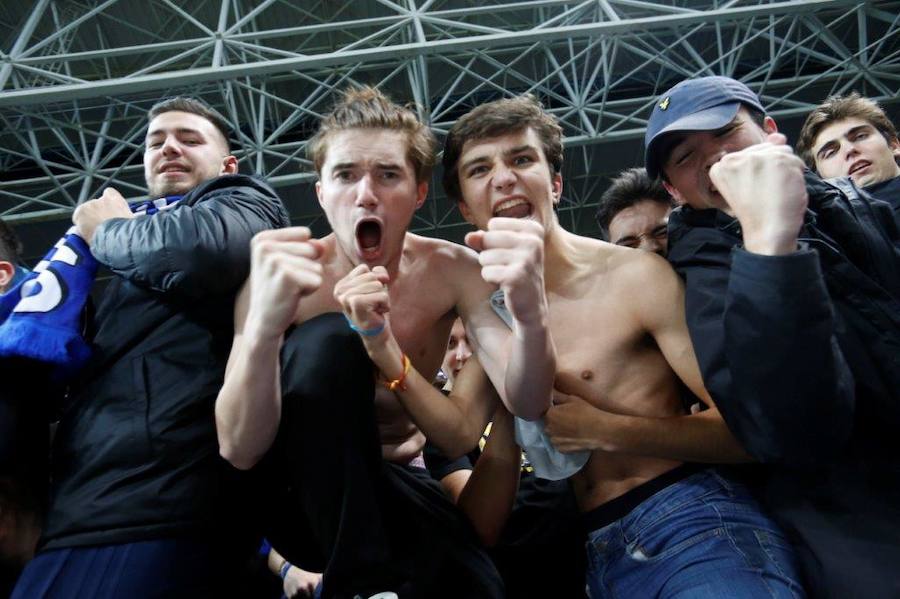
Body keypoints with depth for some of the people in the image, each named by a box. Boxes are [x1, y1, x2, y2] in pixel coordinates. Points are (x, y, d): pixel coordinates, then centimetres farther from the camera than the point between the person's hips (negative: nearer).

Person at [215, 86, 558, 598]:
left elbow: (526, 404, -22)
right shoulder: (282, 274, -17)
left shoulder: (453, 271, -12)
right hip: (293, 489, 1)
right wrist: (264, 326, -46)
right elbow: (240, 451, -27)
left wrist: (532, 313, -43)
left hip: (394, 484, 0)